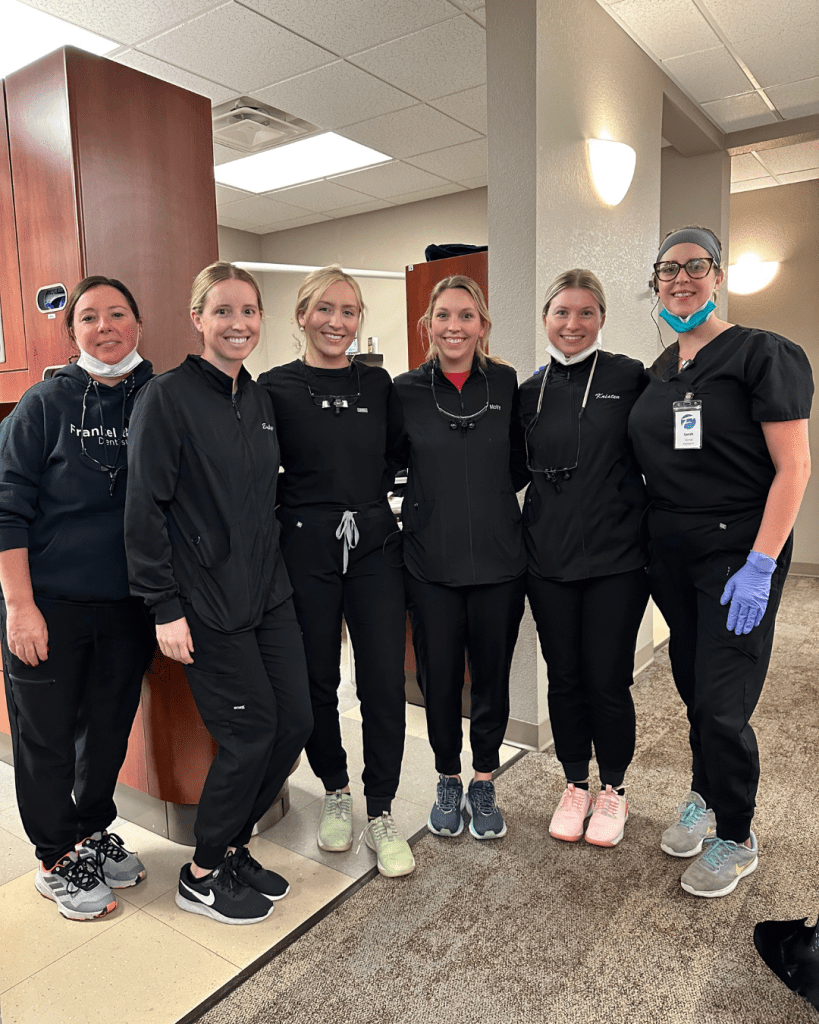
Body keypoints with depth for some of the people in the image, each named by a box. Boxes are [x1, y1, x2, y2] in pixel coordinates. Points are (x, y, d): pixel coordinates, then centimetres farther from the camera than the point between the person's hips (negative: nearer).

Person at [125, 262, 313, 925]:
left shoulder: (260, 398, 12)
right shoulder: (168, 397, -10)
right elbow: (145, 509, -12)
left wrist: (275, 568, 14)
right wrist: (165, 607, -15)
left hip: (268, 592, 7)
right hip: (207, 602, -7)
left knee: (296, 720, 7)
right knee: (252, 730, -1)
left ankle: (232, 845, 30)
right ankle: (203, 875, 23)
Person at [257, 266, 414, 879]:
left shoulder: (378, 384, 7)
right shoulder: (275, 388, -1)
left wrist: (368, 496, 2)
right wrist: (300, 505, -5)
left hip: (374, 544, 2)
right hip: (306, 550, -1)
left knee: (385, 682, 0)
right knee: (317, 679, 10)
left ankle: (382, 813, 18)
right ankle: (335, 792, 34)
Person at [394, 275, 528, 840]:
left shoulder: (506, 383, 1)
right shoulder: (406, 390, -1)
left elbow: (523, 460, 11)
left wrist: (490, 493, 2)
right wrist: (436, 498, 1)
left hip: (499, 557, 1)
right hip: (431, 560, 0)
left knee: (492, 673, 11)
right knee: (439, 677, 9)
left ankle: (484, 783, 33)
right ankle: (448, 780, 33)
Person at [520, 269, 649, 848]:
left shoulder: (630, 378, -3)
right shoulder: (530, 391, 6)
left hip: (616, 559, -3)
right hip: (549, 560, 3)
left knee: (608, 680, 5)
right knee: (564, 678, 12)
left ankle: (613, 790, 29)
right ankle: (576, 785, 32)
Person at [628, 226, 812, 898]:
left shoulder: (762, 354, -8)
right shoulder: (659, 372, 11)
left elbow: (793, 467, -14)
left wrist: (760, 566, -19)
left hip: (738, 550, -5)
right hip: (670, 552, 6)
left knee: (720, 703, -3)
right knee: (693, 685, 15)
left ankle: (736, 839, 20)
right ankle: (704, 798, 38)